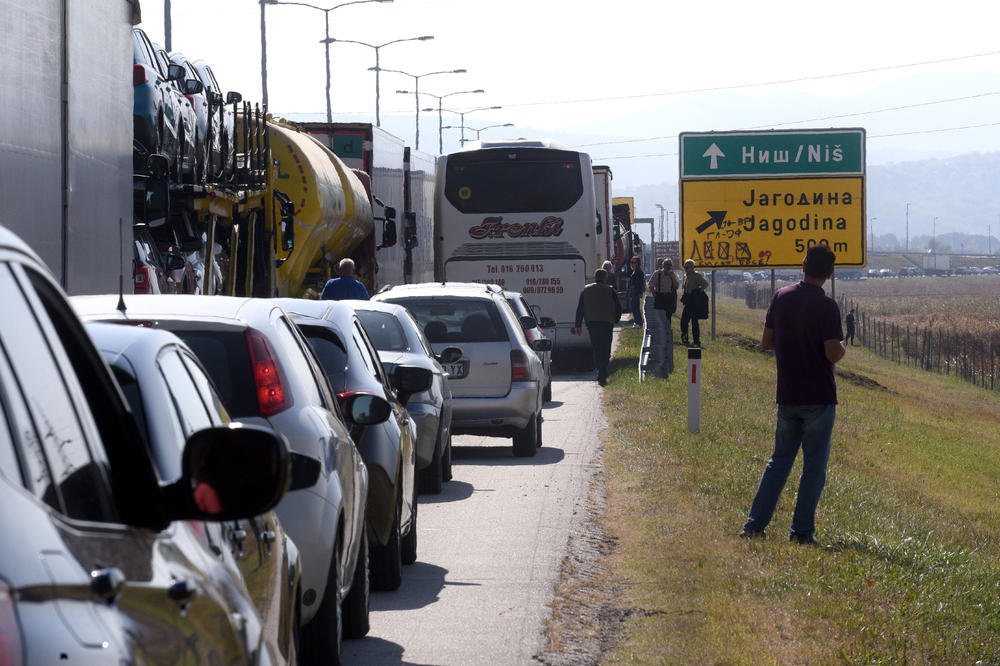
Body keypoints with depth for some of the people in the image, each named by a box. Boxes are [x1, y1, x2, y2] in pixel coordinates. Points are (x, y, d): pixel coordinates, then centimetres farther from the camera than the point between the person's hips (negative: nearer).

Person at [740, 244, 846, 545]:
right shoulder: (826, 306, -15)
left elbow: (766, 342, 8)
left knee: (780, 459, 15)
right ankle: (801, 530, 2)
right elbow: (832, 353, -21)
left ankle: (755, 523, 11)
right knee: (814, 466, 3)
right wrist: (843, 347, 0)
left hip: (787, 396, 5)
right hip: (819, 396, -5)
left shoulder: (781, 297, 3)